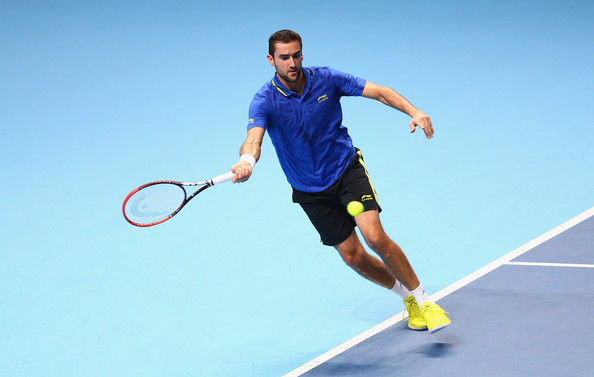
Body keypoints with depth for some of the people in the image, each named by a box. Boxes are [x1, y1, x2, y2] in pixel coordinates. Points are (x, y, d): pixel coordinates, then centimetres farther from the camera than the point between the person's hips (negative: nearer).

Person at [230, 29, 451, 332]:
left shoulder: (326, 79, -10)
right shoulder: (265, 101, -16)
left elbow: (379, 92, -6)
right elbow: (253, 139, -34)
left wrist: (413, 111, -23)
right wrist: (246, 161, -58)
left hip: (347, 169, -1)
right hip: (310, 190, 1)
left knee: (374, 236, -21)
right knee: (353, 256, 1)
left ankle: (422, 300, -5)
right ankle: (408, 296, 26)